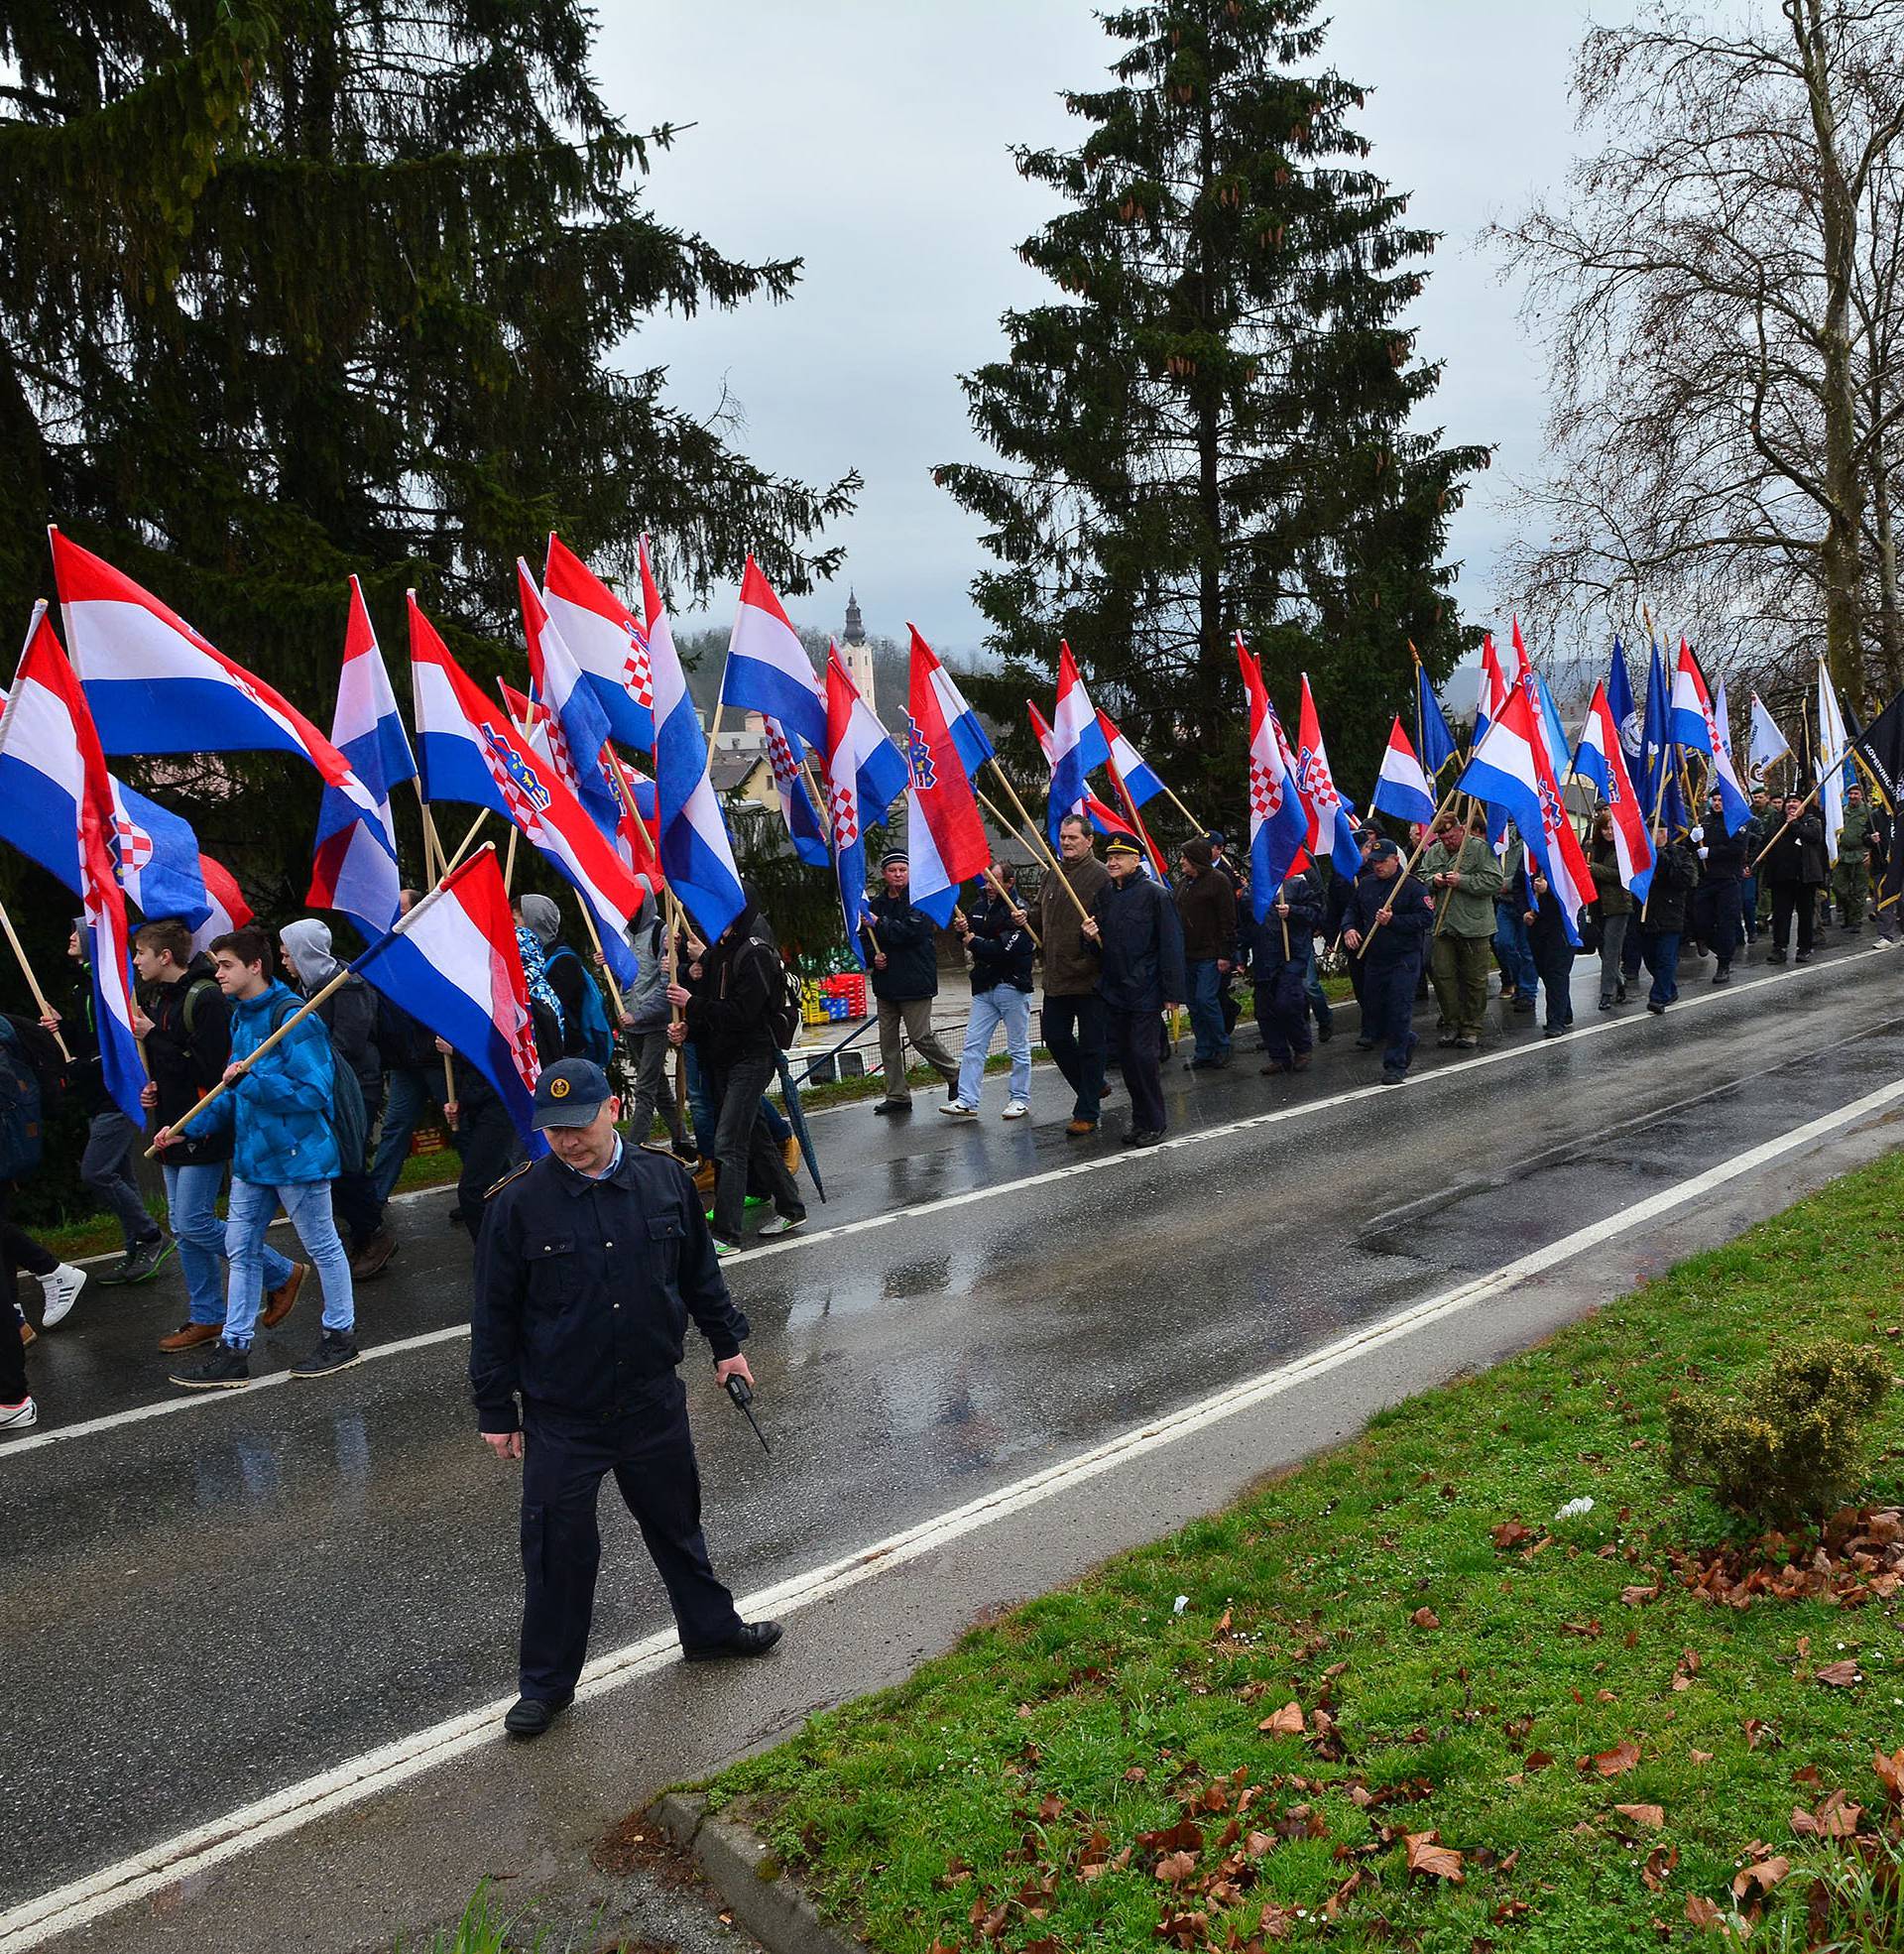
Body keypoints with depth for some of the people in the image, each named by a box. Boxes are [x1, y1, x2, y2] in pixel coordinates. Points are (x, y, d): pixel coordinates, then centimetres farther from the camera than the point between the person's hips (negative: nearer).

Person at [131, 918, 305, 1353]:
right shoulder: (157, 996, 11)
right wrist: (151, 1088, 7)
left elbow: (209, 1070, -24)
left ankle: (282, 1273, 7)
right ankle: (206, 1318, 21)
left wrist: (154, 1037, -20)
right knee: (184, 1228, 12)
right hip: (175, 1126, 9)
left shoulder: (206, 998, -18)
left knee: (195, 1224, -9)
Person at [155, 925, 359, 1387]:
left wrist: (250, 1081, -27)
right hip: (252, 1154, 10)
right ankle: (233, 1351, 21)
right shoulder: (241, 1016, 11)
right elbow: (235, 1092, 19)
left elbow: (313, 1092, -23)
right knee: (241, 1250, 13)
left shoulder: (292, 1018, -19)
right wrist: (189, 1127, 11)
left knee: (322, 1245, 6)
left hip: (296, 1154, -9)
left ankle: (341, 1336, 22)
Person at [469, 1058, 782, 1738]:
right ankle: (546, 1683, 27)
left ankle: (711, 1628, 43)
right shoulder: (519, 1203, -14)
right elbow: (494, 1314, -6)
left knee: (675, 1521, 21)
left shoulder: (666, 1179, -6)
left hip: (653, 1401, 3)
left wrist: (726, 1344, 15)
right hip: (559, 1418, -3)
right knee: (558, 1546, 7)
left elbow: (699, 1271, 10)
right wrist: (495, 1409, -3)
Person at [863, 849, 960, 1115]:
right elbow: (865, 938, 19)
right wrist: (873, 956, -1)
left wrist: (880, 923, -14)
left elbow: (911, 931, -20)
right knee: (888, 1041, 7)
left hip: (915, 982, -7)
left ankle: (954, 1076, 16)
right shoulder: (876, 903, 13)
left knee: (921, 1037, -6)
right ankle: (897, 1096, 15)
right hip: (885, 982, 7)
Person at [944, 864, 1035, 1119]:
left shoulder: (1018, 911, -12)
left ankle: (1019, 1098, 17)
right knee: (973, 1046, 1)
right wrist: (962, 929, -5)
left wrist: (972, 940, -9)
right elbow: (968, 935, 19)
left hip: (1012, 986, -7)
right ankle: (966, 1101, 2)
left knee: (1018, 1048, 6)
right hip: (984, 988, 7)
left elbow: (1003, 950, -21)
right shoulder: (980, 905, 11)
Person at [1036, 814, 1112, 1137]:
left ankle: (1086, 1115, 12)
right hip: (1056, 976, 7)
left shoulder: (1100, 875, -10)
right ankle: (1092, 1087, 33)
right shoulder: (1051, 874, 13)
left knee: (1091, 1045, 3)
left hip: (1089, 977, -7)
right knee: (1055, 1037, 12)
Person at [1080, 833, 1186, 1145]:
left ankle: (1153, 1123, 6)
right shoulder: (1103, 895, 10)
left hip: (1145, 992, -6)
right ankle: (1139, 1116, 23)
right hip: (1113, 990, 6)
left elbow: (1171, 944, -10)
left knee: (1145, 1054, -6)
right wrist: (1091, 937, -5)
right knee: (1126, 1056, 11)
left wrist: (1173, 993, -13)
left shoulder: (1155, 894, -8)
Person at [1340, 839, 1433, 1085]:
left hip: (1404, 960, -7)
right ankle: (1407, 1040, 39)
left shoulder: (1412, 886, -10)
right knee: (1372, 1006, 14)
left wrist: (1393, 921, -21)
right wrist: (1349, 928, -1)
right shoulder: (1366, 885, 9)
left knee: (1399, 1011, -7)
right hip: (1373, 958, 7)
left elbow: (1426, 918, -14)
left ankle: (1396, 1065, 2)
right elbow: (1352, 910, 20)